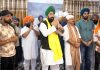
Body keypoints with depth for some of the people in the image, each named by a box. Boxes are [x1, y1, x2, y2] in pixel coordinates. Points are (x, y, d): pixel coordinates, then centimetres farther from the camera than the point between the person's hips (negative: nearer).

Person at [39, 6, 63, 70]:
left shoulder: (55, 23, 13)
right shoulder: (43, 24, -9)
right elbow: (45, 33, -29)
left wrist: (59, 28, -4)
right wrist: (54, 26, -23)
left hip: (55, 48, 7)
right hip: (46, 49, -6)